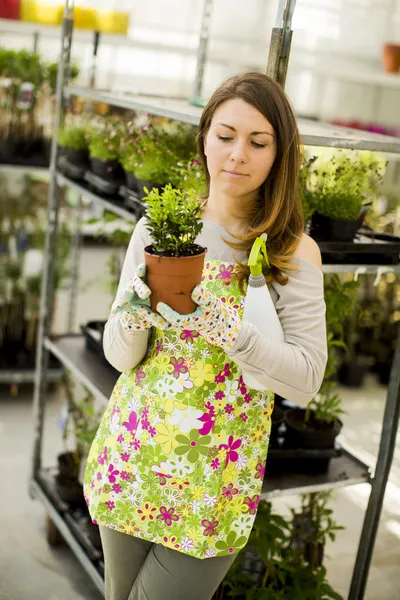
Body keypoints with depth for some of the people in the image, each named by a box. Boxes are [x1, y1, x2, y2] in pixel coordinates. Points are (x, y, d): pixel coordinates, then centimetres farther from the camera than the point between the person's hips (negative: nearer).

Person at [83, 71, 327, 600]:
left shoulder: (293, 252, -9)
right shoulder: (158, 228, -3)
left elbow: (306, 381, -14)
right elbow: (120, 357, -1)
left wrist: (221, 326, -28)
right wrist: (137, 308, -23)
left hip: (214, 476, -3)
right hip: (131, 454, 3)